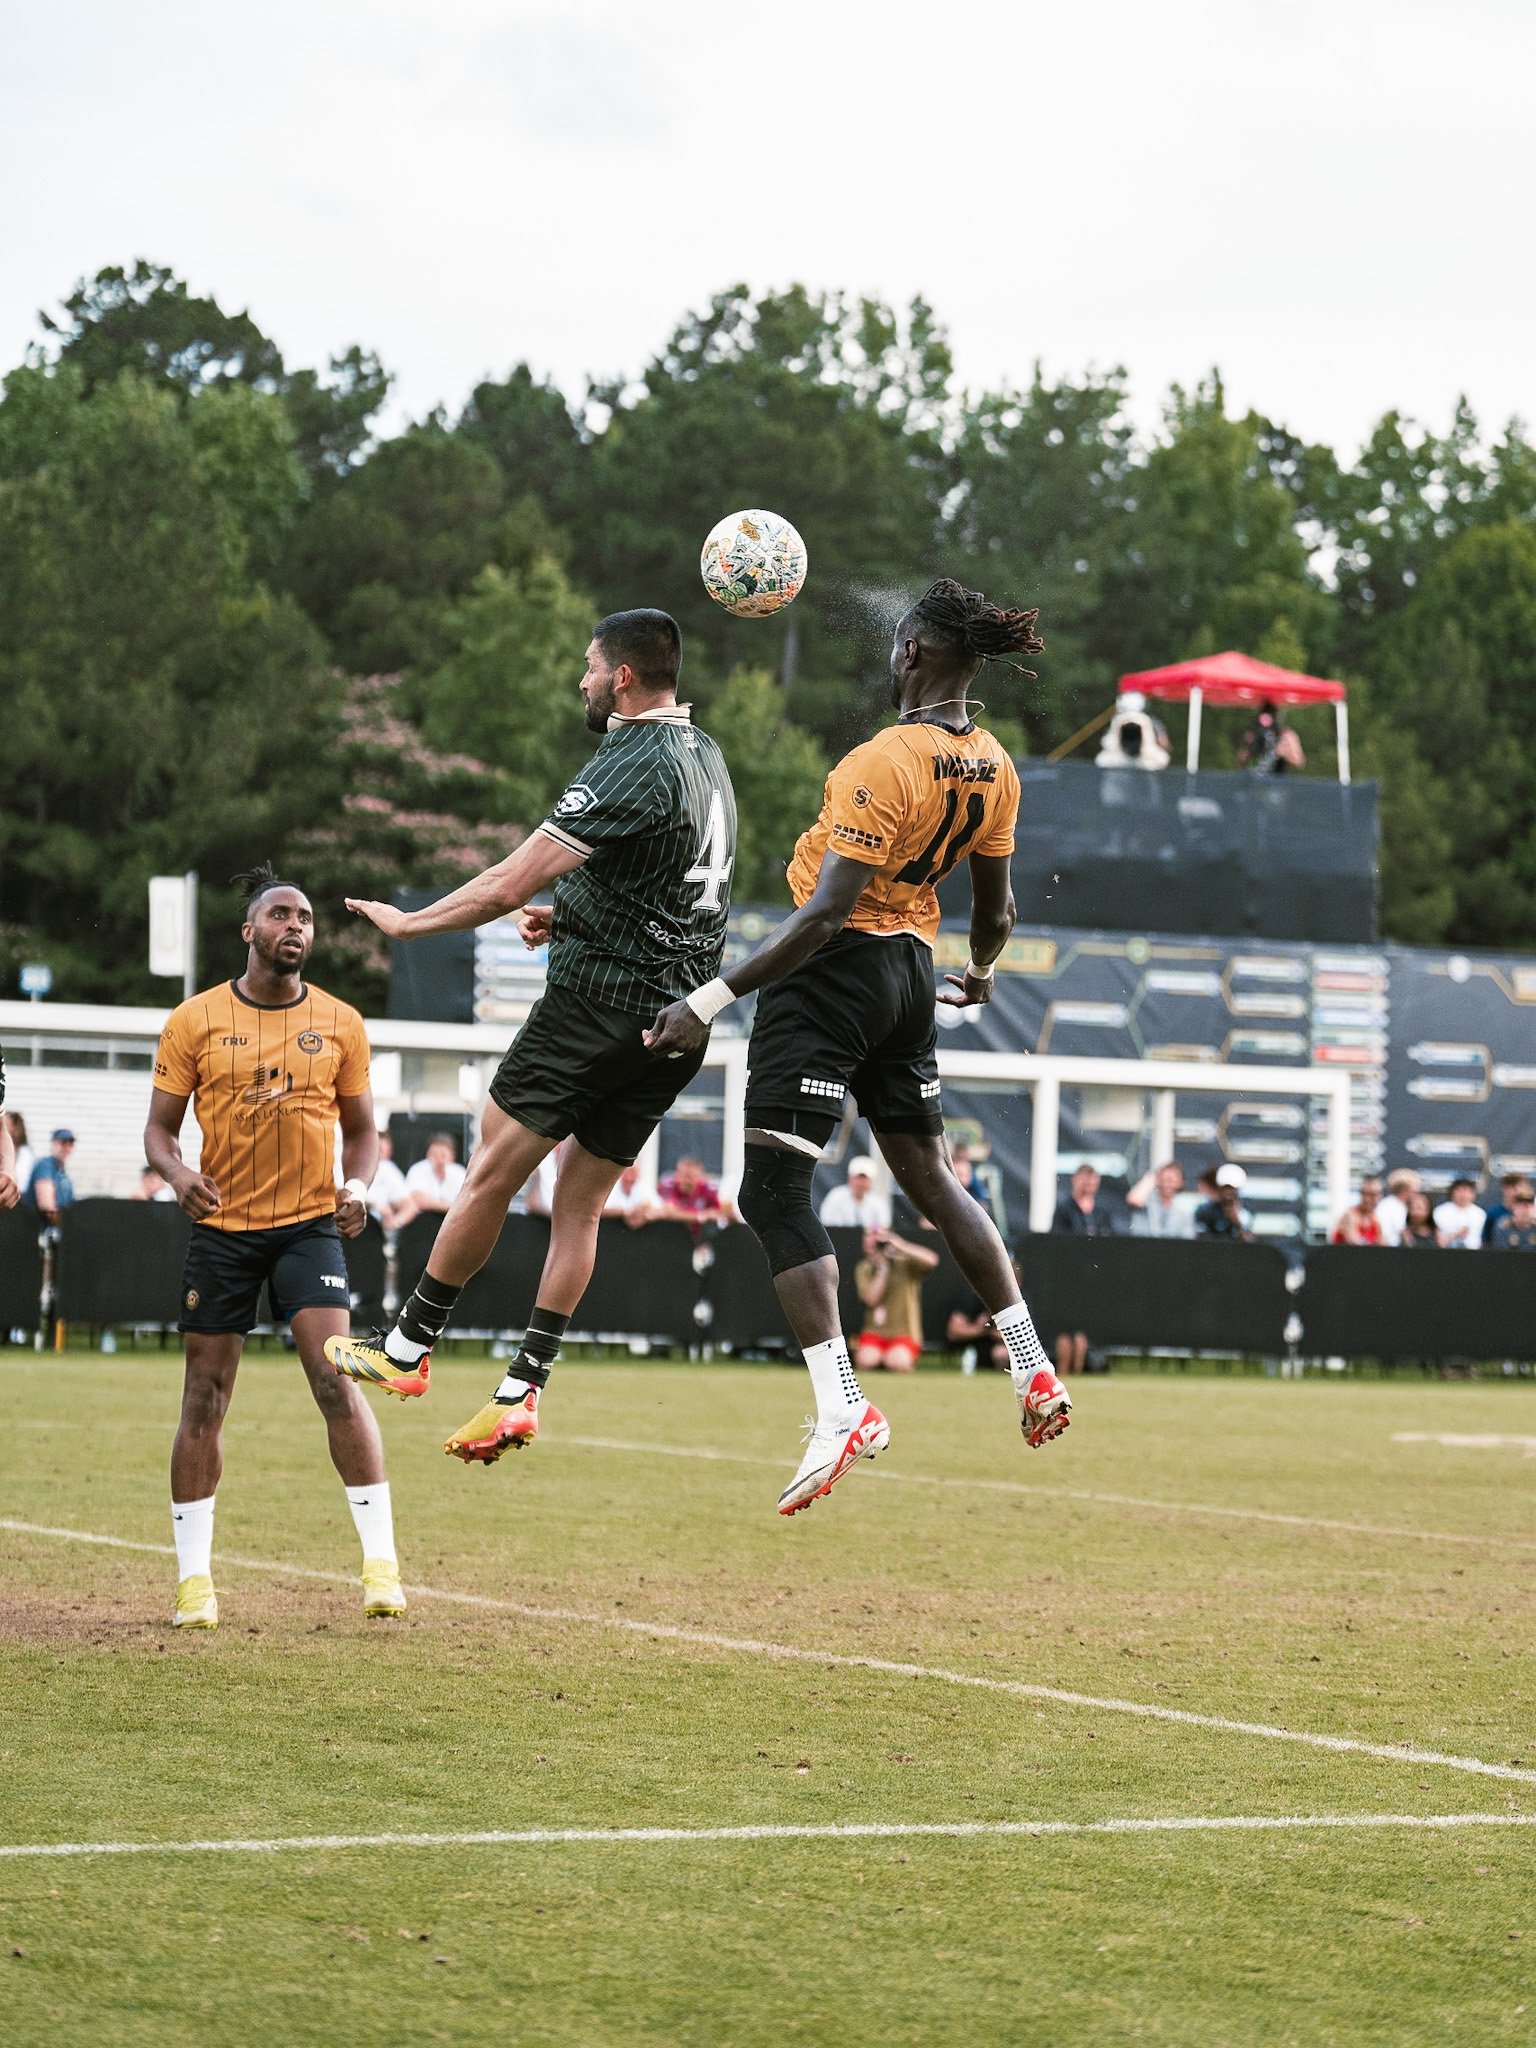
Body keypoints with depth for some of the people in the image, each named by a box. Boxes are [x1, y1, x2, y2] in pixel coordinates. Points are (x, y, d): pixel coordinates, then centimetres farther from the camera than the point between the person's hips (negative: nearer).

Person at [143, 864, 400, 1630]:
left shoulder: (340, 1023, 5)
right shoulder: (195, 1021, 1)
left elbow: (361, 1127, 13)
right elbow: (160, 1126, 5)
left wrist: (357, 1185, -7)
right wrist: (179, 1174, -16)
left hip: (310, 1224, 0)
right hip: (221, 1228, 0)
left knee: (337, 1380, -14)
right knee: (204, 1400, 2)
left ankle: (381, 1562, -11)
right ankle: (194, 1578, 11)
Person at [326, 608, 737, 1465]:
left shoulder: (632, 768, -16)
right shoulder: (705, 756, 13)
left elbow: (511, 885, -18)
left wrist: (408, 921, -6)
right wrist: (570, 917, 17)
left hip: (604, 1001, -9)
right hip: (680, 1017, 9)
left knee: (495, 1171, 0)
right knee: (581, 1202, 8)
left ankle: (408, 1347, 6)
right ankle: (523, 1390, 4)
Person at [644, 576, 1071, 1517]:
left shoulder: (887, 762, -22)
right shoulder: (994, 769, 2)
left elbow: (824, 913, -26)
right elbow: (996, 906, 15)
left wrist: (713, 998, -26)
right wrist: (979, 974, 37)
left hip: (834, 969, -8)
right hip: (912, 970, 8)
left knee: (774, 1190, -5)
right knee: (932, 1175, 21)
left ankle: (843, 1410, -15)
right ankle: (1036, 1371, 22)